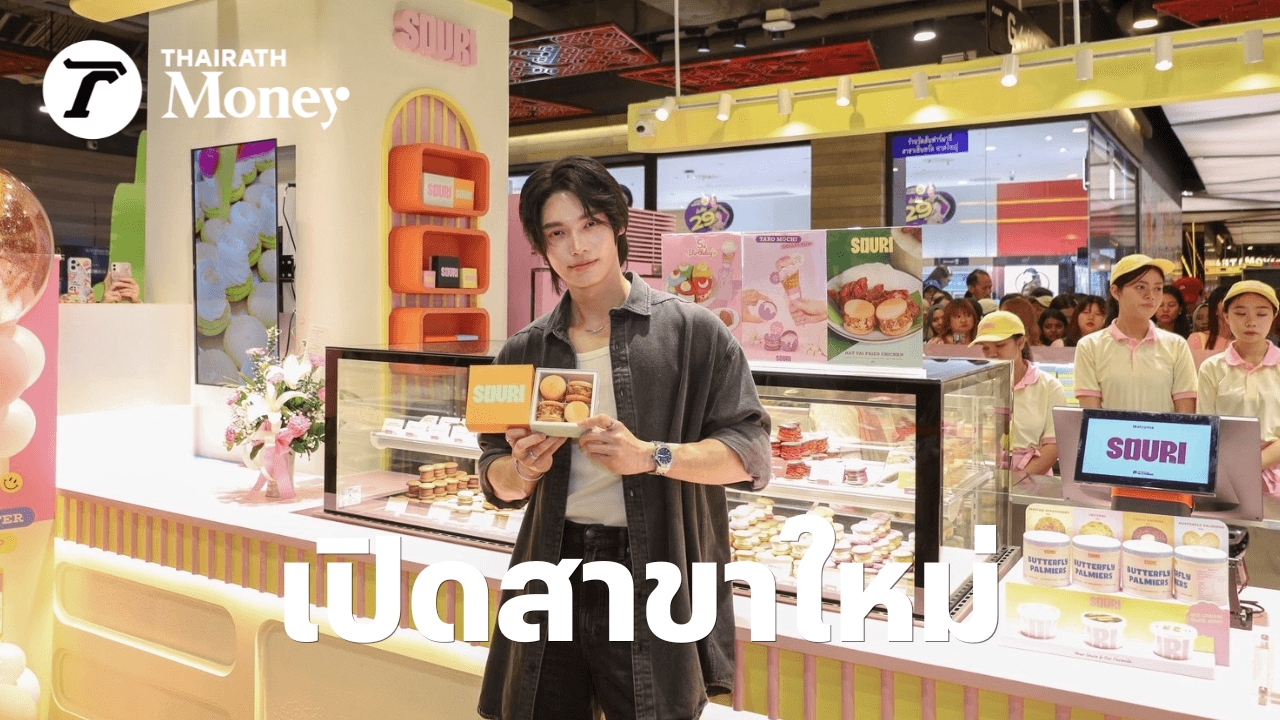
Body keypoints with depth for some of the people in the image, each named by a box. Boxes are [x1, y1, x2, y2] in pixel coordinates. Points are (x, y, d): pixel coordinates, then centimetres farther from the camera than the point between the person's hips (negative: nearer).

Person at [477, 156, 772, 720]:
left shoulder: (691, 331, -1)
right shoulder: (524, 352, 9)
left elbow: (749, 453, -5)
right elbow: (496, 479, 14)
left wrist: (649, 456, -19)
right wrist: (522, 469, -9)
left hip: (653, 586, -3)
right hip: (552, 573, 3)